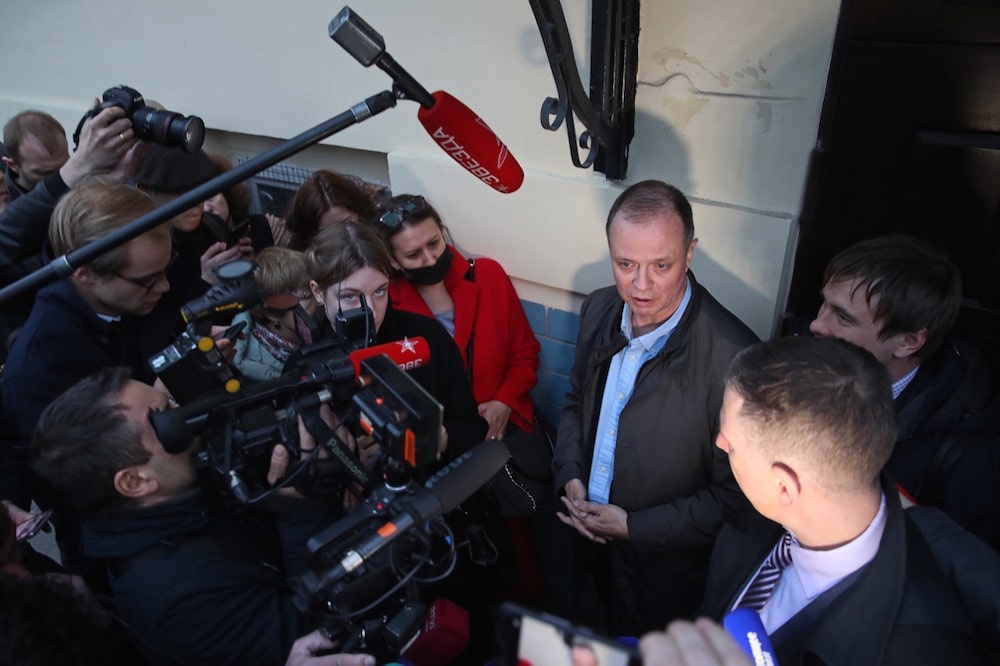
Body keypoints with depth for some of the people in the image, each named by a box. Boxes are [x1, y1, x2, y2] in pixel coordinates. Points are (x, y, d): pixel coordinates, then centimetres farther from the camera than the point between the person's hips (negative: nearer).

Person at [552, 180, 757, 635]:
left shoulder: (733, 358, -31)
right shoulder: (599, 310, -11)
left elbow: (734, 498, -22)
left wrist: (634, 527, -19)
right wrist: (571, 475, -8)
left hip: (665, 569, -5)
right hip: (588, 539, 6)